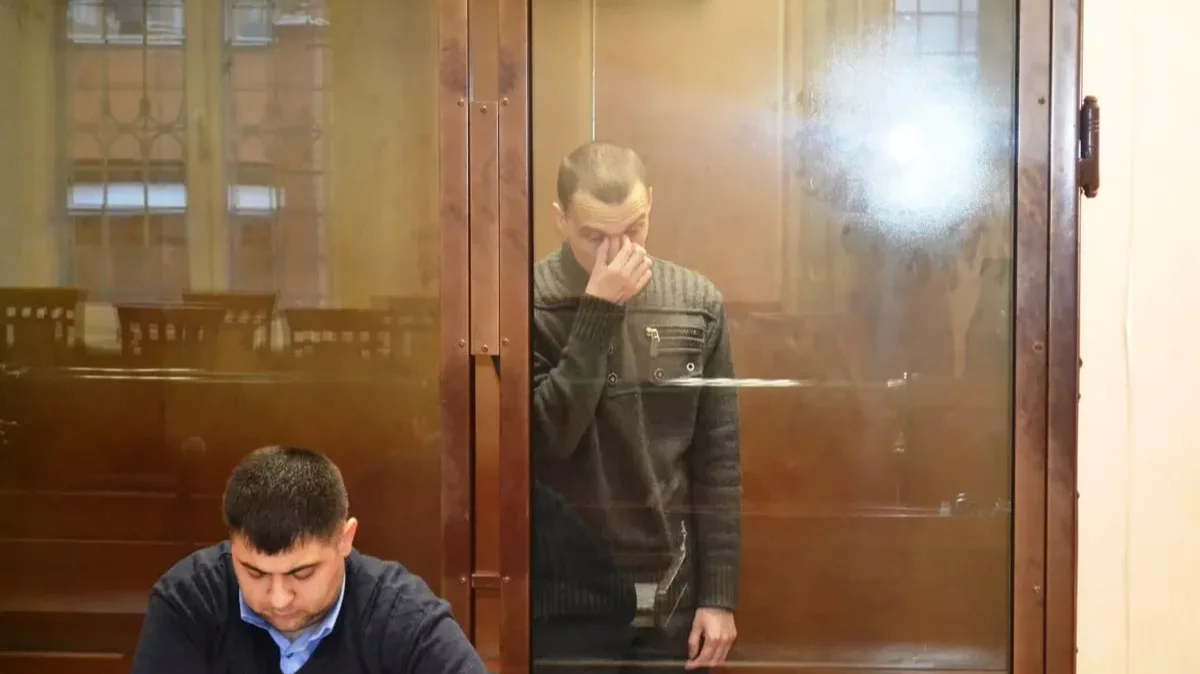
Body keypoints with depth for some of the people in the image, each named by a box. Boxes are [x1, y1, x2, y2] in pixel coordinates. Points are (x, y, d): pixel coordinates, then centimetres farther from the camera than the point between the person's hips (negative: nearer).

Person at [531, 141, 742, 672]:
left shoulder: (697, 303, 1)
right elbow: (545, 438, -17)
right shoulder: (531, 302, -6)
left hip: (672, 596, 3)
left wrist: (718, 594, 1)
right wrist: (599, 312, -19)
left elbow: (718, 460, 3)